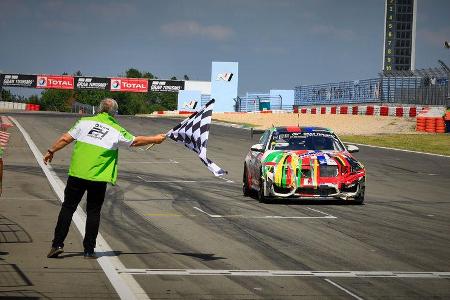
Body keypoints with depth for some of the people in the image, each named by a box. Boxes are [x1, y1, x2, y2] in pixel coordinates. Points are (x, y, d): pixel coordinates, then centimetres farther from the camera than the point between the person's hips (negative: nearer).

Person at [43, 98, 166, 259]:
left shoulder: (85, 122, 4)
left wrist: (51, 151, 18)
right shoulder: (117, 131, 2)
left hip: (77, 174, 1)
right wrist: (155, 139, 29)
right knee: (93, 212, 10)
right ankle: (89, 250, 11)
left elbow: (65, 139, 5)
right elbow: (136, 141, 14)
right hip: (98, 179, -1)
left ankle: (57, 244, 2)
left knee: (68, 208, 8)